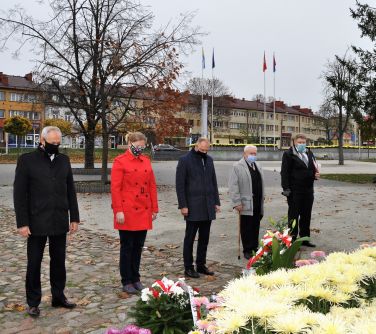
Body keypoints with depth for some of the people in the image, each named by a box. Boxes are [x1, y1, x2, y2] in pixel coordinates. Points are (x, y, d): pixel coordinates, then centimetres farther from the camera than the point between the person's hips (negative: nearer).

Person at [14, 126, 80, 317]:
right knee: (34, 263, 7)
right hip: (37, 223, -3)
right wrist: (22, 222, -10)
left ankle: (58, 296, 26)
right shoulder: (27, 160, -4)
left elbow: (70, 191, 10)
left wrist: (74, 217, 6)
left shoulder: (64, 160, 8)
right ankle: (33, 302, 20)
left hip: (60, 222, 4)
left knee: (58, 262, 12)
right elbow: (19, 193, -6)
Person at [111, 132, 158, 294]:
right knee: (127, 247, 4)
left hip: (144, 213, 5)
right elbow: (115, 188, -10)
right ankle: (126, 282, 16)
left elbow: (152, 185, 12)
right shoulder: (120, 161, -6)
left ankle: (135, 279, 26)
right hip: (127, 213, -5)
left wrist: (154, 208, 9)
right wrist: (118, 211, -15)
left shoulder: (146, 161, 11)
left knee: (138, 247, 13)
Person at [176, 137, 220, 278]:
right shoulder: (185, 160, -5)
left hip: (208, 207, 6)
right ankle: (188, 267, 13)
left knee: (204, 238, 12)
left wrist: (216, 202, 11)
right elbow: (180, 185, -8)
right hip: (193, 207, -6)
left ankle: (201, 265, 24)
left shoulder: (209, 160, 13)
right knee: (190, 238, 3)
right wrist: (183, 205, -12)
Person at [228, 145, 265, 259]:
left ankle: (255, 247, 23)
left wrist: (262, 199, 13)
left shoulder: (257, 166, 17)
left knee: (256, 227, 11)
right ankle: (247, 250, 12)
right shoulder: (237, 167, -6)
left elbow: (261, 184, 18)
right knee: (246, 228, 2)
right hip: (246, 204, -6)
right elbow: (233, 186, -11)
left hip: (258, 203, 6)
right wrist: (237, 202, -15)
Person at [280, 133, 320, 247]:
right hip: (294, 190, -6)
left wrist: (316, 174, 0)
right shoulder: (288, 154, -6)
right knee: (293, 216, 1)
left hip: (308, 190, 7)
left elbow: (314, 168, 23)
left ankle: (305, 239, 24)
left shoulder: (309, 153, 14)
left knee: (306, 216, 13)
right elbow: (284, 172, -11)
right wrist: (286, 188, -17)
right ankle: (292, 239, 9)